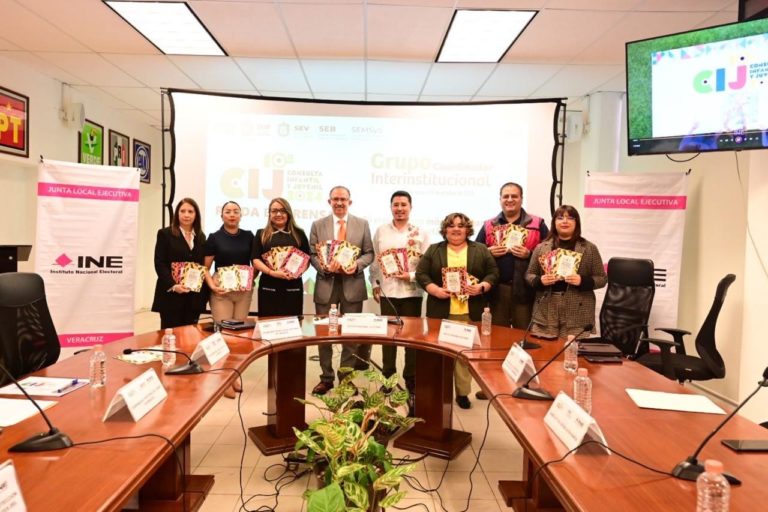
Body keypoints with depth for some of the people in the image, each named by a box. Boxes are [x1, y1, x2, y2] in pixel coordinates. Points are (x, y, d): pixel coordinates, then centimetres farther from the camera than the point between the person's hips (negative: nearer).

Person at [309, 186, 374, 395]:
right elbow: (313, 255, 2)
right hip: (326, 283, 0)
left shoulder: (362, 224, 5)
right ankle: (326, 378, 22)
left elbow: (369, 253, 3)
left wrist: (357, 265, -16)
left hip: (352, 284, 0)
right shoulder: (318, 225, 6)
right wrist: (325, 267, -17)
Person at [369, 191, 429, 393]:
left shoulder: (420, 233, 0)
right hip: (387, 291, 1)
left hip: (412, 291, -1)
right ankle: (387, 378, 23)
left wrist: (411, 276, -15)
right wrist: (374, 284, 4)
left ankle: (411, 380, 19)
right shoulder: (381, 231, 5)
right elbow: (374, 260, 8)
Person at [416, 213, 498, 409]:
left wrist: (482, 287, -13)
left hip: (470, 312, 0)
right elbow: (421, 274, 1)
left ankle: (463, 392, 16)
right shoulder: (434, 250, 7)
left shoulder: (481, 250, 7)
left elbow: (493, 273, 4)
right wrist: (435, 290, -13)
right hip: (441, 311, 0)